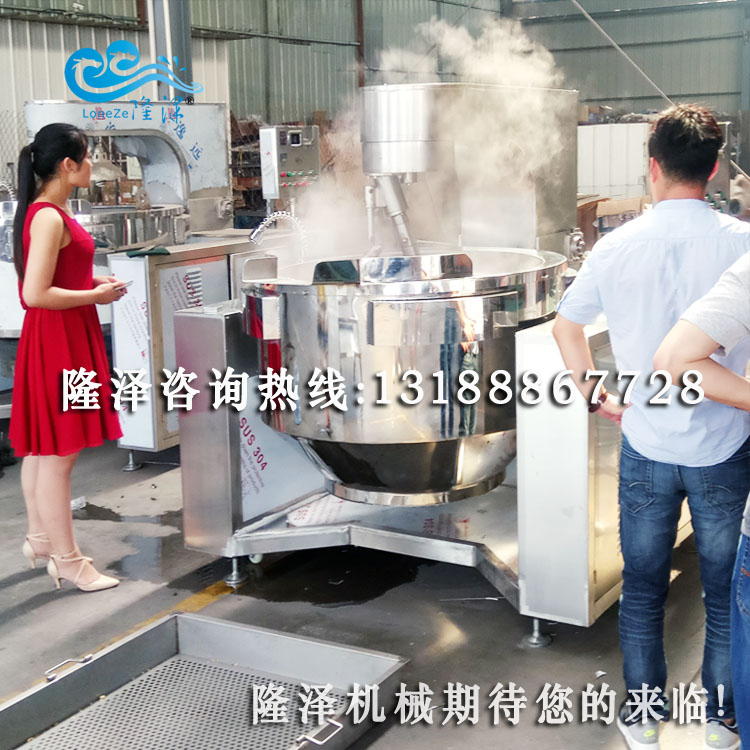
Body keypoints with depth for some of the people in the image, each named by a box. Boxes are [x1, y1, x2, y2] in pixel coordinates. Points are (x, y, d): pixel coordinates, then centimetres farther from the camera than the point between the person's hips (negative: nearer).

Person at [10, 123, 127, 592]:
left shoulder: (52, 211, 12)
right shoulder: (48, 217, -19)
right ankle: (67, 561, 5)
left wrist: (93, 281, 10)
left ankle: (42, 538, 31)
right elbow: (35, 294, -25)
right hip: (55, 341, -11)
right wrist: (95, 296, -15)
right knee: (57, 454, -3)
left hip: (68, 339, 11)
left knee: (42, 448, 18)